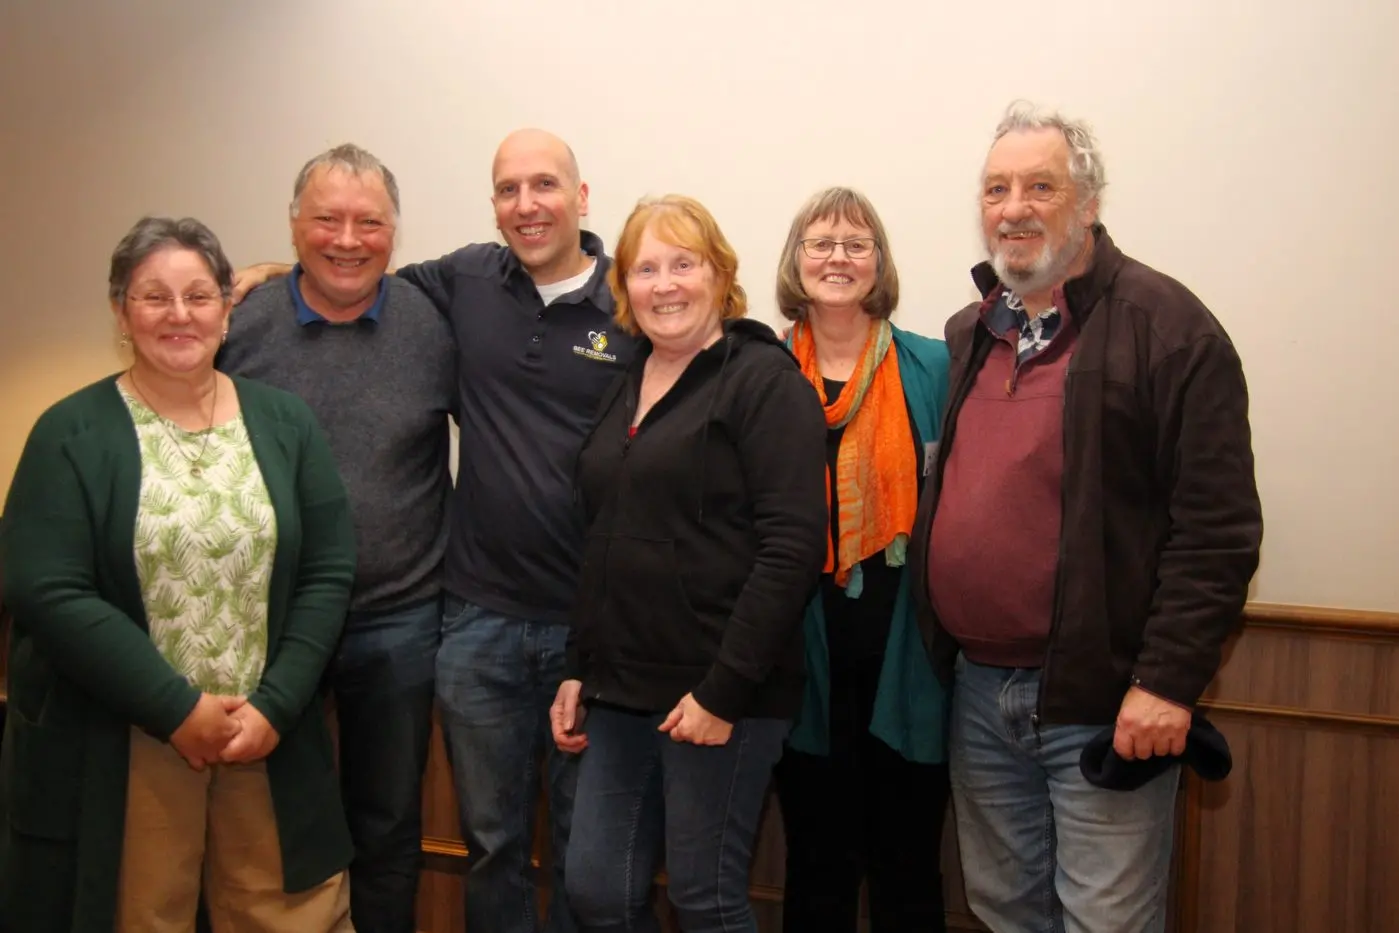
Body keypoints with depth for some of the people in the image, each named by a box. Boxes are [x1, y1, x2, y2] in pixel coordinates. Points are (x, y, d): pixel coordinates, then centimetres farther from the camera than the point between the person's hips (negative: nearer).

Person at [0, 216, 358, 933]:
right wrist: (178, 710, -15)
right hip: (120, 749, -2)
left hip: (270, 735, 3)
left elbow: (328, 574, 1)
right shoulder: (72, 434, -4)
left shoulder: (284, 422, 4)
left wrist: (274, 705, -9)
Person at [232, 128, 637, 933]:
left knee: (587, 851, 14)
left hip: (593, 625, -2)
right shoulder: (465, 280, 3)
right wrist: (282, 271, 7)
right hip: (479, 622, 3)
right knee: (492, 841, 18)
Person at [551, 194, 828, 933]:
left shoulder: (763, 379, -8)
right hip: (624, 689, 7)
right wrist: (579, 671, 13)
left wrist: (723, 687, -19)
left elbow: (792, 546, -17)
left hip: (718, 692, -7)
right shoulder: (628, 391, 14)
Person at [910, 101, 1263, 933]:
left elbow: (1217, 527, -14)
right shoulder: (967, 335, 11)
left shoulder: (1166, 325, -9)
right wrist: (941, 652, 12)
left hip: (1103, 702, -6)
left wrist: (1169, 679, -17)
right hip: (978, 689, 6)